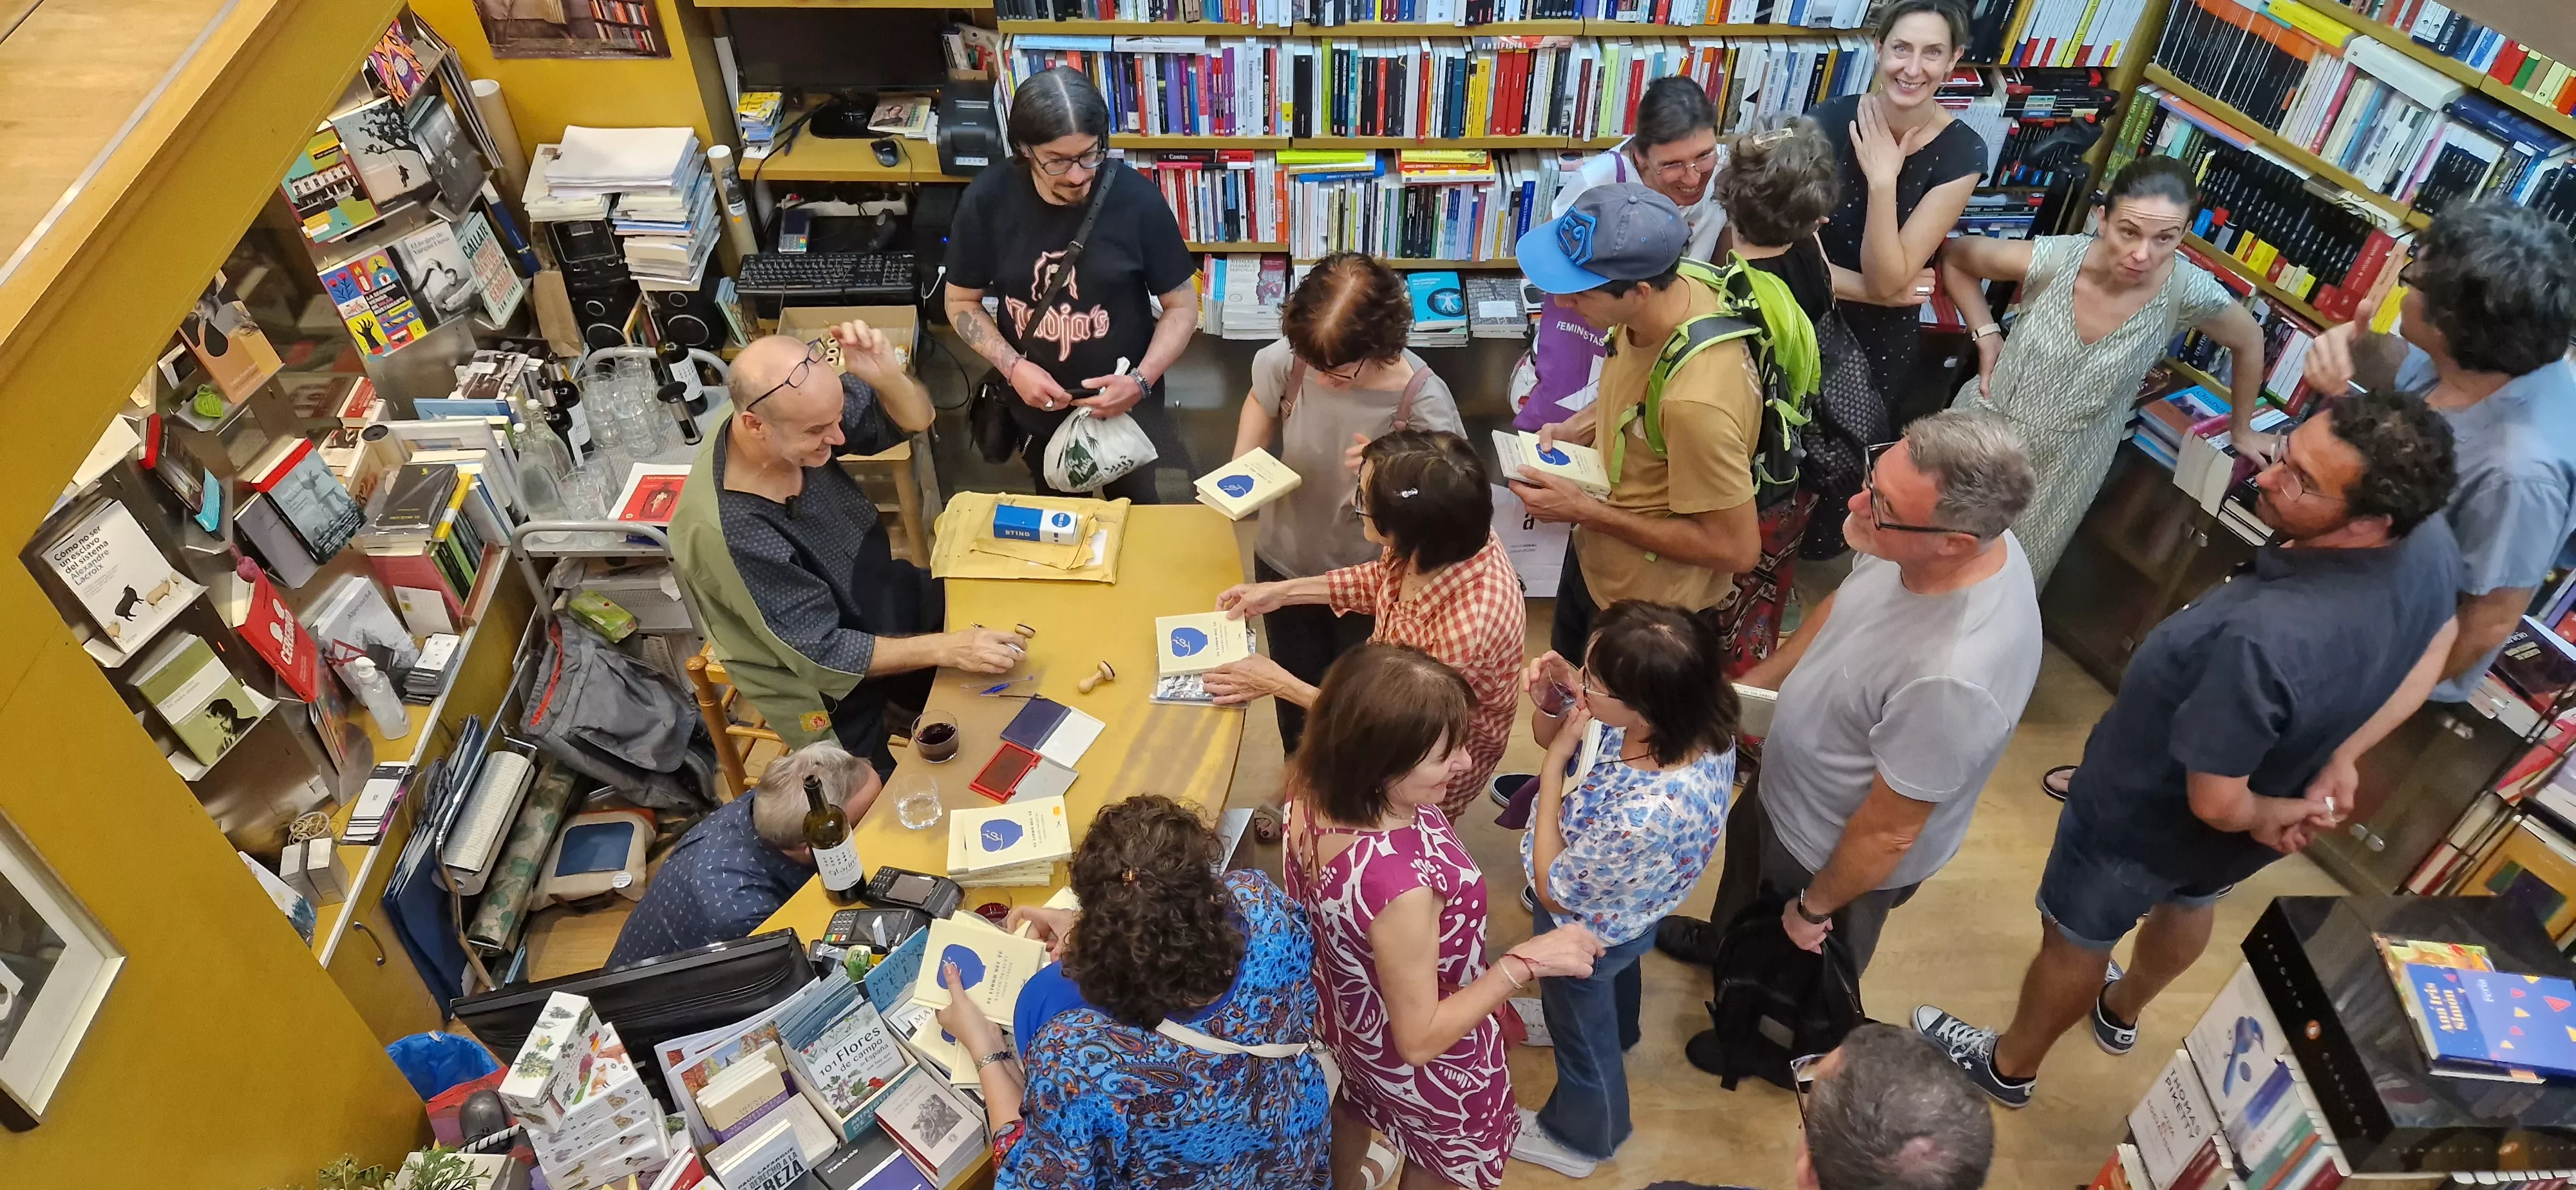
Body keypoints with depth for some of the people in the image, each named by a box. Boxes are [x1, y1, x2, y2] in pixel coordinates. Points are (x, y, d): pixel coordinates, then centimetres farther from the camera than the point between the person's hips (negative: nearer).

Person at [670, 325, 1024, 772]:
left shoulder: (801, 410, -21)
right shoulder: (725, 532, -37)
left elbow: (914, 418, -8)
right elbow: (823, 654, -28)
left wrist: (887, 375, -31)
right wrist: (947, 648, -31)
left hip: (880, 595, 7)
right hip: (829, 682, -6)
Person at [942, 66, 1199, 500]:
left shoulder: (1135, 197, -18)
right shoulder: (987, 200, -14)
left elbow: (1182, 305, -8)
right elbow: (962, 303, -1)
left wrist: (1141, 381, -21)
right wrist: (1013, 367, -17)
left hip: (1127, 407, -1)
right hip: (1036, 409, 2)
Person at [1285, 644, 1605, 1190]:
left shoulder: (1316, 794, -26)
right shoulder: (1399, 886, -46)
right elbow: (1419, 1040, -32)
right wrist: (1525, 961, -31)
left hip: (1348, 1015, 7)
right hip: (1429, 1072, -7)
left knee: (1355, 1106, 39)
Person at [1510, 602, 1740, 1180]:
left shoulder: (1644, 817, -50)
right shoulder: (1699, 720, -27)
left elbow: (1553, 891, -29)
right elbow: (1547, 733, -9)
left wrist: (1555, 763, -33)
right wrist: (1557, 692, -32)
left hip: (1585, 930, -7)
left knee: (1584, 1034, 26)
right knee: (1614, 976, 40)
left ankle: (1579, 1138, 58)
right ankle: (1614, 1029, 74)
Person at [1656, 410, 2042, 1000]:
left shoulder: (1955, 677, -45)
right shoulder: (1919, 542, -23)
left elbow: (1889, 833, -30)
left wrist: (1815, 908, -14)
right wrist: (1752, 684, 6)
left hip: (1842, 857, -7)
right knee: (1745, 860, 37)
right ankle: (1722, 943, 69)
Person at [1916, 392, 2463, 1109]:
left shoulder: (2264, 638, -46)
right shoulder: (2431, 542, -22)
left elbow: (2216, 801, -33)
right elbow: (2431, 655, -1)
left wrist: (2270, 816, -11)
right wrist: (2338, 760, -6)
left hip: (2147, 816, -7)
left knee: (2075, 940, 21)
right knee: (2189, 905, 36)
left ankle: (2009, 1066, 49)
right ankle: (2122, 1013, 66)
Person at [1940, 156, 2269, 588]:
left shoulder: (2189, 293, -23)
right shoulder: (2052, 259, -24)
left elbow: (2249, 342, 0)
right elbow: (1953, 256, -5)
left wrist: (2241, 430, 12)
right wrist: (1986, 334, -12)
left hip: (2065, 471, 0)